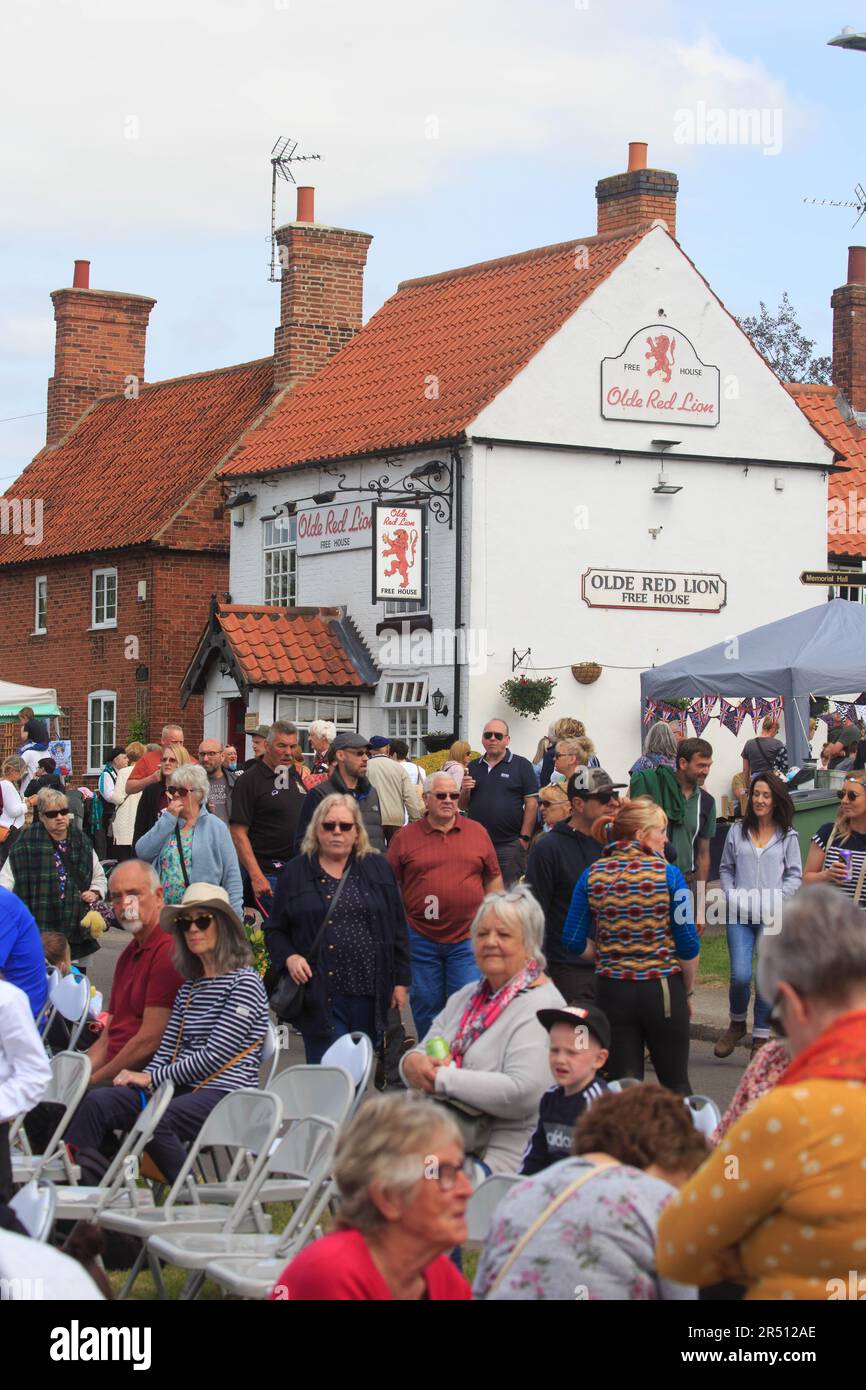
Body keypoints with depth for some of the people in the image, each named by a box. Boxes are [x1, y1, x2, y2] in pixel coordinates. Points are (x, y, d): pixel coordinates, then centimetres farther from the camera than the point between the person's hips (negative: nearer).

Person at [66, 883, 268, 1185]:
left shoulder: (244, 982, -4)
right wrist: (143, 1081, -7)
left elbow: (216, 1055, -11)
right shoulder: (188, 987, 21)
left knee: (155, 1121, -35)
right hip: (183, 1090, 7)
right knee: (98, 1101, -15)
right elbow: (166, 1050, 15)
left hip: (226, 1093, -7)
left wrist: (152, 1078, -9)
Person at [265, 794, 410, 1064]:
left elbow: (397, 928, 11)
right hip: (321, 998, -2)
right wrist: (289, 957, -9)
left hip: (370, 995, 2)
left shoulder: (378, 868, 10)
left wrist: (401, 981, 6)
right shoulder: (295, 872, 7)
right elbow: (275, 930, 10)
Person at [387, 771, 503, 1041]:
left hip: (467, 938, 0)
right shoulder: (405, 837, 3)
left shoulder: (477, 832, 8)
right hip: (420, 939, 0)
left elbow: (493, 878, 13)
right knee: (426, 1006, 8)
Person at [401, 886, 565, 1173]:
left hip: (498, 1158, -7)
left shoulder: (541, 1008, -7)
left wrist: (443, 1079, -15)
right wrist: (413, 1062, -5)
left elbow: (524, 1093, -20)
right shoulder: (467, 996, 21)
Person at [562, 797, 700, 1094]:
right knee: (675, 1084, 13)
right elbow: (688, 943, -7)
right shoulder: (667, 875, -9)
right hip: (662, 989, -2)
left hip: (612, 990, 2)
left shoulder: (593, 875, -1)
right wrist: (688, 991, 6)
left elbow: (573, 941, -2)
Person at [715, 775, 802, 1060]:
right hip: (739, 914, 1)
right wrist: (731, 895, 0)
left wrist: (776, 898, -8)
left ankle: (761, 1038, 13)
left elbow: (795, 876, 6)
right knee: (740, 975, -11)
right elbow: (725, 869, 16)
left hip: (773, 917, 0)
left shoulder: (787, 836, 5)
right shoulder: (737, 831, 9)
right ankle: (737, 1023, 16)